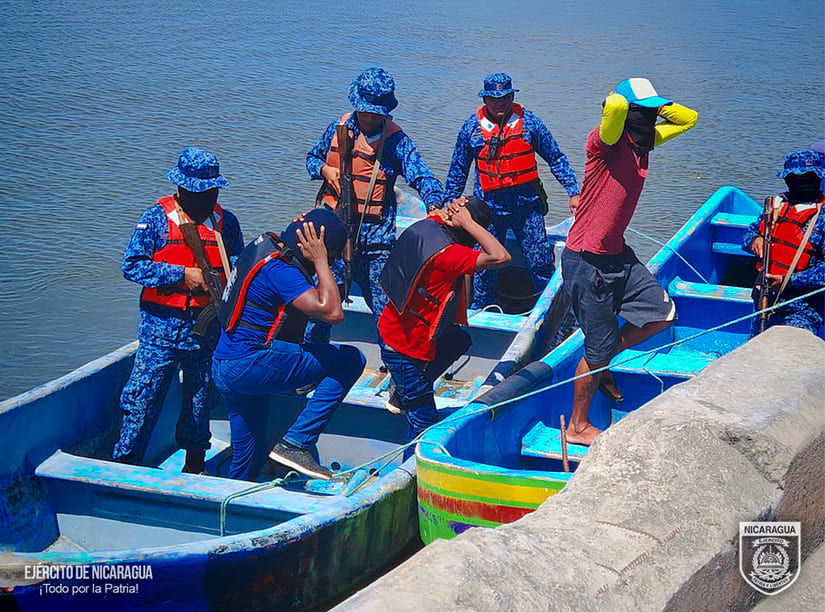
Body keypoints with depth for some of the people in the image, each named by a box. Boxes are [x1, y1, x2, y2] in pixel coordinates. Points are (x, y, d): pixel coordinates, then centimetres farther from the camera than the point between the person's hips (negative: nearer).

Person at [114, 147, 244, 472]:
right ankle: (125, 465, 10)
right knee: (143, 397, -3)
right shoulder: (157, 218, -5)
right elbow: (132, 265, -12)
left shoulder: (226, 222, 4)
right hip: (162, 327, -3)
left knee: (202, 397, 15)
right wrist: (182, 274, -17)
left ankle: (194, 464, 33)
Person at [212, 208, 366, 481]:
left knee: (246, 464, 20)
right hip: (249, 365, -10)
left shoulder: (266, 242, 9)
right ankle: (295, 443, -11)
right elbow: (332, 312, -28)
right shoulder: (280, 269, -19)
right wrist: (320, 262, -17)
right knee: (351, 360, -10)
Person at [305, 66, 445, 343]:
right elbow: (313, 157, 21)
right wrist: (324, 169, -2)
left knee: (386, 307, -3)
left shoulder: (396, 139, -4)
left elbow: (422, 177, -14)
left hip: (375, 235, -3)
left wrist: (433, 204, -34)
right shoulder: (338, 128, 7)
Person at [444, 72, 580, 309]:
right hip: (489, 208, 0)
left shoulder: (529, 122, 0)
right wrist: (449, 205, 14)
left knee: (540, 263, 1)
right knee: (484, 266, 6)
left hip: (527, 204, 0)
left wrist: (573, 192, 4)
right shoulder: (472, 127, 1)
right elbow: (458, 171, 12)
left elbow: (556, 158, 8)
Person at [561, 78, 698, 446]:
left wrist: (655, 106, 3)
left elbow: (687, 118, 18)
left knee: (661, 313, 11)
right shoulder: (608, 140, -19)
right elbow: (616, 106, -40)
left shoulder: (645, 140, 6)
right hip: (587, 262, -9)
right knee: (599, 347, 1)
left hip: (618, 255, 9)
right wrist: (621, 102, -16)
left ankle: (600, 366, 27)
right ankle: (578, 427, 19)